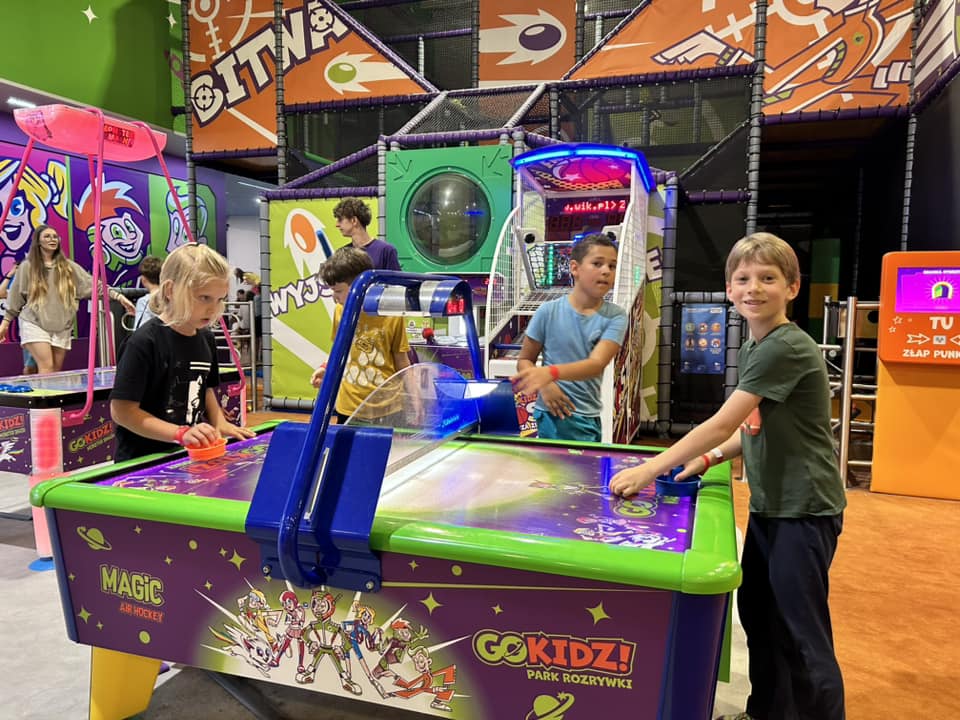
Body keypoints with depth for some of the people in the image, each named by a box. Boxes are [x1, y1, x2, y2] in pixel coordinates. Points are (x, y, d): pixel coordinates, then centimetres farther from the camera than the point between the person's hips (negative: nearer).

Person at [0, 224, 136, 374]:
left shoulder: (68, 266, 7)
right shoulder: (27, 266, 2)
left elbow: (93, 284, -2)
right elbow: (15, 298, 7)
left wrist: (118, 296, -14)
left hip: (62, 327, 3)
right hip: (35, 324, -3)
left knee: (56, 371, 6)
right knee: (47, 367, -15)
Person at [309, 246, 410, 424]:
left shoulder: (392, 315, -11)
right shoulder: (340, 311, 0)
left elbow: (401, 362, -1)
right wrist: (326, 368, -2)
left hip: (386, 410, -3)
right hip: (348, 408, 3)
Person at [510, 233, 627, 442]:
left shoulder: (615, 316, -4)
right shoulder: (549, 311, -5)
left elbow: (597, 363, -19)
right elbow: (524, 361, 5)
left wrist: (551, 373, -35)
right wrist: (544, 385, -16)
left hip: (589, 419, 2)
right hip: (553, 414, -2)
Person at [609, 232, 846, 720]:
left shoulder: (787, 348, -21)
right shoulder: (754, 349, 8)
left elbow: (720, 425, -24)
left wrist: (648, 470, -21)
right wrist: (710, 458, 2)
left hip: (804, 509, -9)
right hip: (769, 505, 9)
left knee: (801, 633, 2)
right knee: (758, 614, 20)